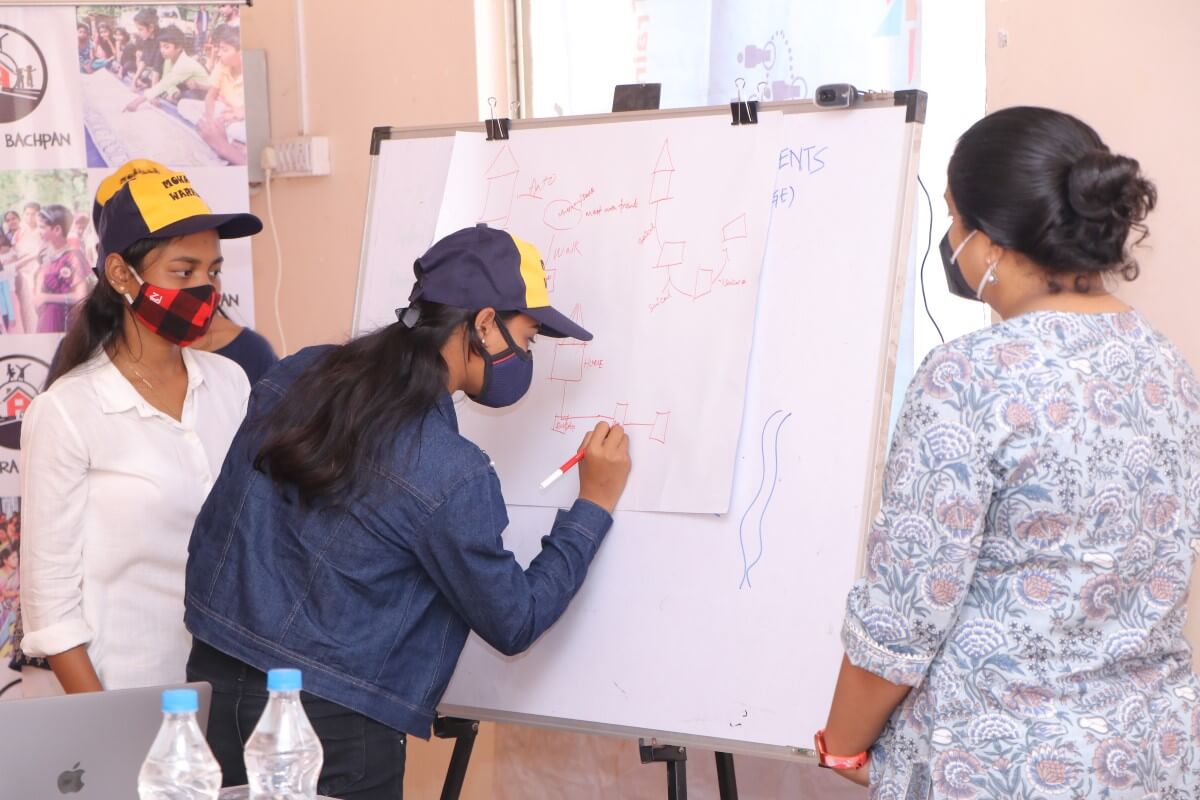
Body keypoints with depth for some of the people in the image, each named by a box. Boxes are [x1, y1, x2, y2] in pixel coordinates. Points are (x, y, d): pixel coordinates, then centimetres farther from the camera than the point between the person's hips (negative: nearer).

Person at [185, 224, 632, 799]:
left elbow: (210, 534, 9)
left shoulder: (301, 375, 0)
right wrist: (595, 504, -1)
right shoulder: (451, 476, -19)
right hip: (332, 729, -7)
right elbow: (514, 624, -7)